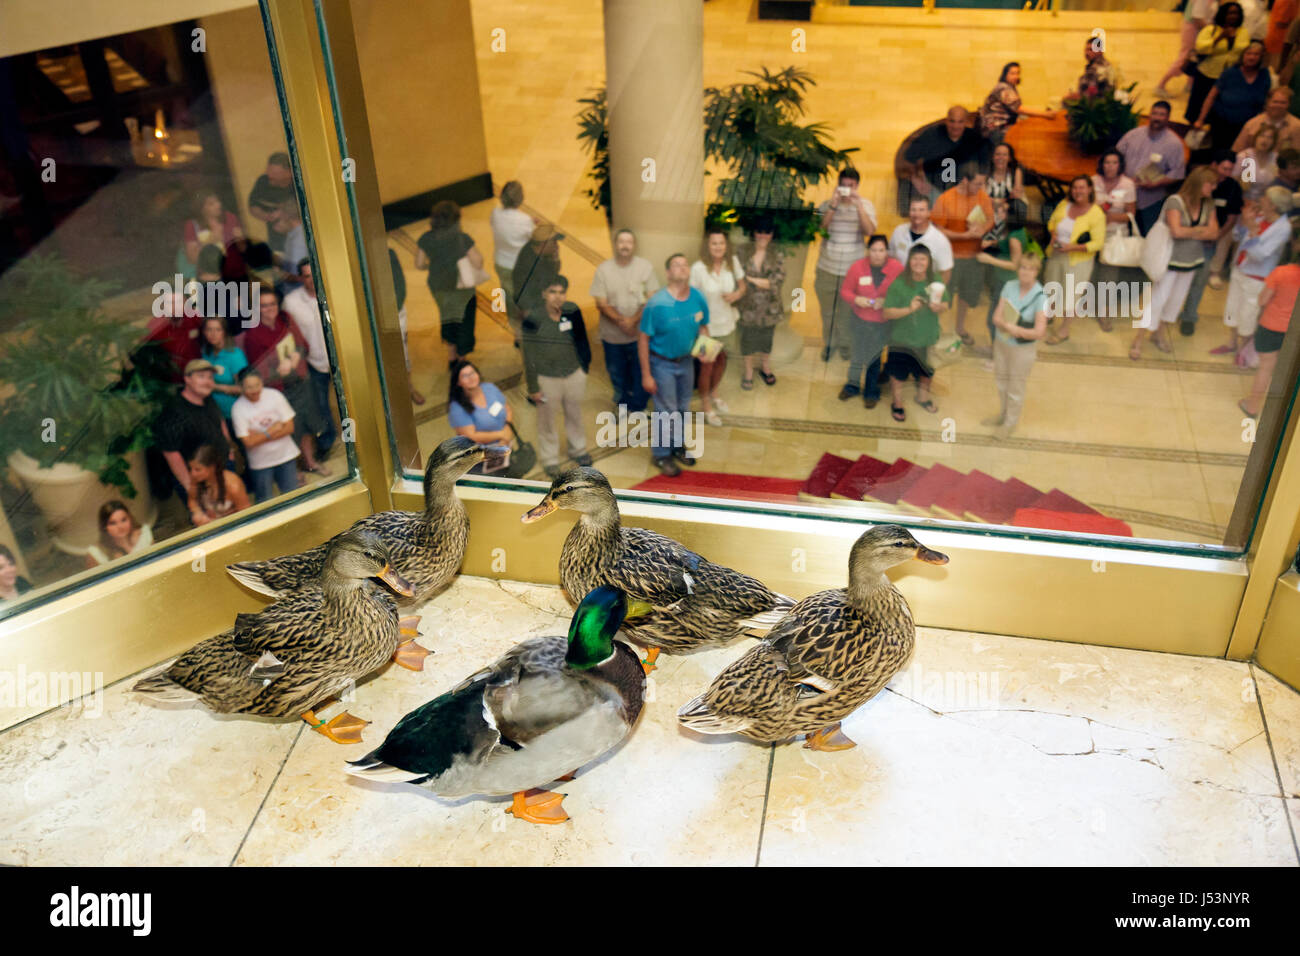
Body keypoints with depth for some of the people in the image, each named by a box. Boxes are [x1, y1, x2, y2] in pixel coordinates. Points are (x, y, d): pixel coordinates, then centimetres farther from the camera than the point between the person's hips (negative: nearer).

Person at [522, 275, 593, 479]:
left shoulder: (572, 311, -13)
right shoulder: (533, 320, -23)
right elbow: (529, 356, -15)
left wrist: (586, 362, 14)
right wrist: (533, 388, -11)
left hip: (575, 375, 3)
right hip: (547, 379, -3)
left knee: (575, 415, 25)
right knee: (548, 420, 17)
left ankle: (578, 449, 50)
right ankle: (549, 458, 40)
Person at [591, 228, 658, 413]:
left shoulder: (645, 266, -4)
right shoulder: (603, 269, -4)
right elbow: (601, 303, -6)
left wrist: (633, 320, -18)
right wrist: (621, 321, -20)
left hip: (640, 333, -1)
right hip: (612, 334, 1)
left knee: (642, 373, 3)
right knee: (617, 374, 15)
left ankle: (637, 407, 22)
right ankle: (622, 402, 37)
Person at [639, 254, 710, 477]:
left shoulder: (698, 298, -12)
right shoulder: (657, 303, -26)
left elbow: (703, 327, 5)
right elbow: (643, 338, -18)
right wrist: (646, 375, -16)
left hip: (686, 360, 5)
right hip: (662, 363, -5)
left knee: (683, 407, 21)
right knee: (666, 412, 6)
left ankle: (678, 445, 44)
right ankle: (661, 454, 27)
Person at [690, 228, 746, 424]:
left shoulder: (733, 261, -11)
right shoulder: (698, 268, -24)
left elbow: (742, 285, 3)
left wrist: (736, 295, -19)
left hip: (727, 322, 5)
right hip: (707, 325, -5)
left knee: (721, 360, 24)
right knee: (707, 365, 9)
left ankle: (714, 392, 51)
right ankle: (706, 404, 32)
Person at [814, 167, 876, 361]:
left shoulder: (865, 204, -4)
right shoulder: (828, 204, -4)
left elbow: (869, 231, -18)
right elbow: (821, 227, -16)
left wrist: (858, 206, -26)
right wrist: (833, 206, -26)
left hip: (853, 268, -1)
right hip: (828, 267, 1)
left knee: (848, 310, 11)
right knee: (827, 309, 14)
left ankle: (845, 344, 32)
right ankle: (828, 343, 33)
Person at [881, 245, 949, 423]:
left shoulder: (936, 281, -9)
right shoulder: (899, 284, -20)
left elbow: (946, 304, 3)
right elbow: (887, 313, -20)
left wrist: (939, 307, -21)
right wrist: (909, 309, -34)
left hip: (928, 338, 4)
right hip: (902, 339, -4)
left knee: (927, 371, 25)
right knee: (898, 374, 13)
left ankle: (923, 396, 54)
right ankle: (896, 403, 40)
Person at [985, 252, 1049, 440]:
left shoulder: (1040, 297, -22)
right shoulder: (1009, 286, -9)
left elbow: (1040, 332, -24)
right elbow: (997, 317, -10)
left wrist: (1016, 330, -24)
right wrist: (1008, 326, -29)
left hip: (1023, 349, -5)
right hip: (1001, 342, 5)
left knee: (1015, 388, 12)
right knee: (1001, 380, 24)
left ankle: (1011, 422, 34)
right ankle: (1004, 413, 48)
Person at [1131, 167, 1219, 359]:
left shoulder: (1208, 205, 1)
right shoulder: (1175, 201, -19)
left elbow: (1214, 233, -5)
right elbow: (1176, 231, -30)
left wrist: (1188, 233, -18)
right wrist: (1198, 230, -13)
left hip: (1192, 260, 7)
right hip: (1171, 259, -7)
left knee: (1177, 299, 16)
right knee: (1158, 298, -3)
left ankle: (1160, 334, 32)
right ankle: (1138, 340, 4)